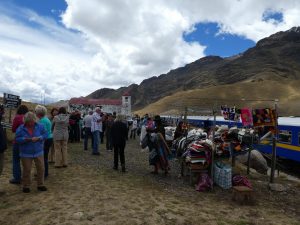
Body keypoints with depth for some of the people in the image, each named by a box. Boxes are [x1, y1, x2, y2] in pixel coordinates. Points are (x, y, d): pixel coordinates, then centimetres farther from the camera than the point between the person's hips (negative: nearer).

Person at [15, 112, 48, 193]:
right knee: (27, 170, 7)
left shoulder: (40, 126, -2)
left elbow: (45, 134, -3)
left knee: (41, 169, 5)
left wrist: (38, 138, -19)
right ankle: (26, 186, 24)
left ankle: (40, 185, 21)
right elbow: (17, 139, -7)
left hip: (38, 152, 1)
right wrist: (25, 139, -24)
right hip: (26, 154, -1)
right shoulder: (20, 128, -4)